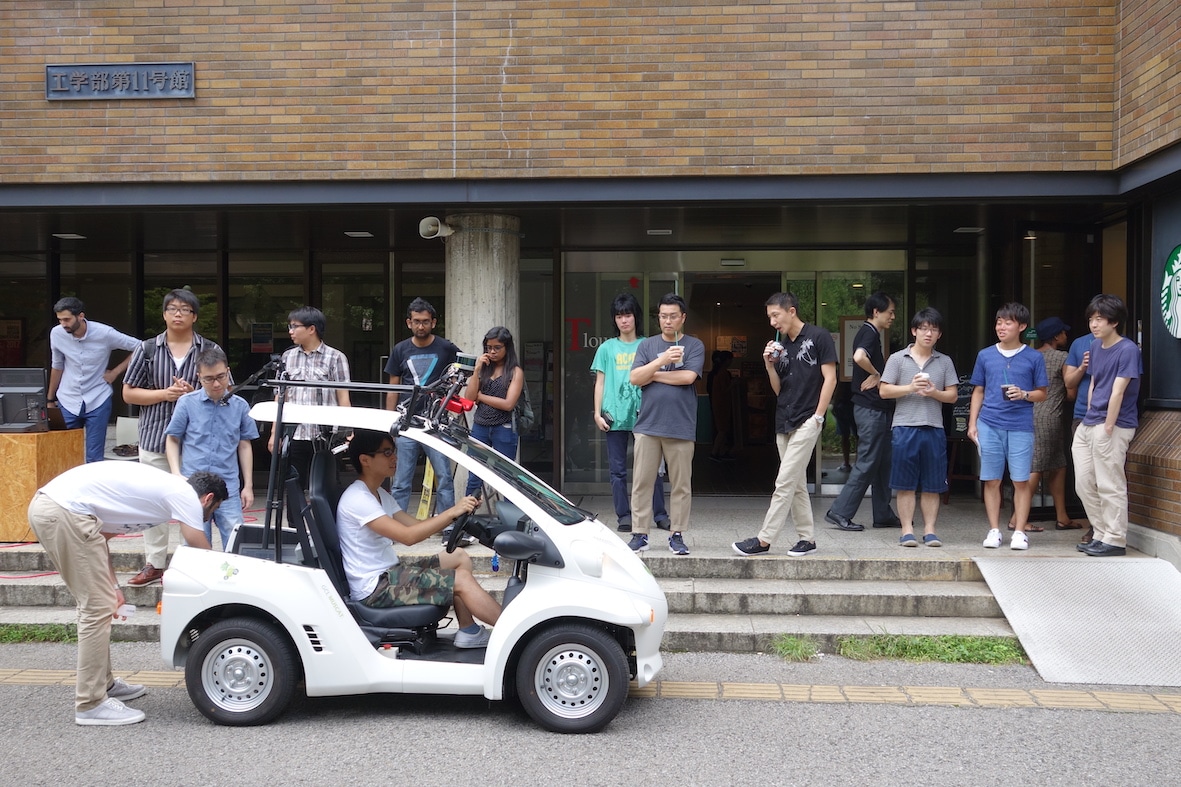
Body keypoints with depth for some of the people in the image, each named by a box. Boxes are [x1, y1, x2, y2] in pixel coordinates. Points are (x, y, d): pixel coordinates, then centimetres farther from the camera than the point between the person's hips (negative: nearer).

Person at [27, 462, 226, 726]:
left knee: (95, 602, 19)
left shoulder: (161, 487, 23)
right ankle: (90, 704, 2)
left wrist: (112, 585, 16)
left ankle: (103, 684, 31)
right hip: (65, 512, -10)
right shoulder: (185, 495, -1)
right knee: (98, 607, -4)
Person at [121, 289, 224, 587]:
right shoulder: (147, 349, 6)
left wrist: (194, 393, -13)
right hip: (155, 438, 1)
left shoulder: (210, 350, 4)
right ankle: (154, 564, 16)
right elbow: (129, 393, 6)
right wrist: (165, 394, -10)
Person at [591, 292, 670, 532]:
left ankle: (660, 515, 8)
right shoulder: (607, 348, 10)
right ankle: (624, 516, 11)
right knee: (618, 471, 4)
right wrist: (597, 413, 2)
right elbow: (600, 382, 10)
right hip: (615, 417, 1)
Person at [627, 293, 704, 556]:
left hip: (681, 427, -1)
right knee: (642, 483, 1)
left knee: (681, 485, 2)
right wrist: (663, 361, -13)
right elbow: (634, 378, -1)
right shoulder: (647, 345, 12)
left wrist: (652, 375, -1)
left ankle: (677, 535, 11)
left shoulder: (694, 346, 6)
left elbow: (688, 377, -9)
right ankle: (640, 534, 8)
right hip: (648, 425, 2)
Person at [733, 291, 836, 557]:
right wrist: (769, 365, -2)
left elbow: (830, 378, -8)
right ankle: (807, 538, 18)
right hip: (784, 423, 8)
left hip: (806, 422, -7)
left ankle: (764, 539, -8)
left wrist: (818, 416, -13)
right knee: (796, 485, 11)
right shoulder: (781, 346, 14)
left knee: (785, 483, -9)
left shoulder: (818, 337, -5)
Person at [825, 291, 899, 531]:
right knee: (867, 463, -6)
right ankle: (840, 511, -3)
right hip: (871, 408, -10)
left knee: (882, 463, 13)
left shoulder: (868, 333, 17)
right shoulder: (870, 333, -14)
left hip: (877, 408, 10)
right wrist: (876, 374, -19)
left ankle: (883, 515, 19)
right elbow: (859, 356, -35)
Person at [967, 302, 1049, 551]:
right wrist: (972, 423, 7)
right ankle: (994, 530, 13)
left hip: (1021, 427, -2)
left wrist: (1024, 394, -13)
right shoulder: (985, 355, 10)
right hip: (989, 425, 2)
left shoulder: (1034, 358, 4)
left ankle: (1019, 531, 8)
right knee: (991, 481, 4)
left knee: (1021, 481, 0)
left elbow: (1042, 394, 7)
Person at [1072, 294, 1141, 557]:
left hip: (1112, 426, -8)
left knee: (1110, 486, -3)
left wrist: (1107, 427, -16)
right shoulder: (1096, 346, 11)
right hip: (1088, 425, 8)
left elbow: (1117, 392, -16)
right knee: (1084, 485, 11)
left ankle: (1115, 541, 6)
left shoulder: (1128, 350, -13)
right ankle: (1101, 535, 22)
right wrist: (1089, 420, 13)